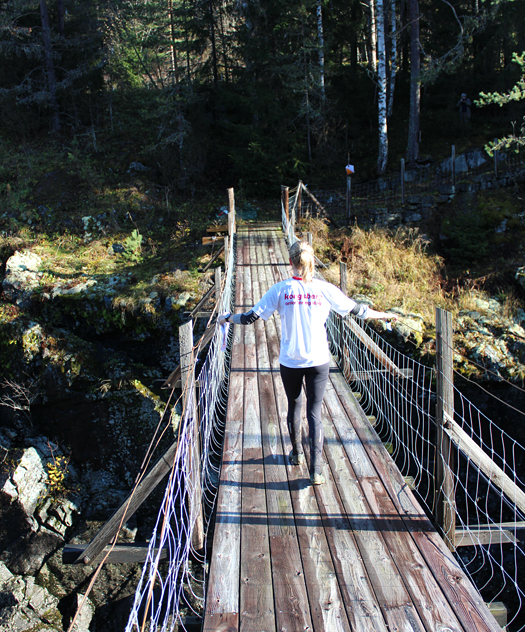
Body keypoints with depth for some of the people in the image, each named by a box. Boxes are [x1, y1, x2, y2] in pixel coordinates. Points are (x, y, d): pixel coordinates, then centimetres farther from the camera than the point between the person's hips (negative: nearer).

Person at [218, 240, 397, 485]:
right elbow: (355, 309, 4)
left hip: (290, 362, 0)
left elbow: (252, 317, -5)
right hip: (318, 361, 0)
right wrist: (382, 315, 21)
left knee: (294, 406, 20)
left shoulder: (281, 289, -7)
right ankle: (316, 469, 4)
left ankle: (297, 454, 38)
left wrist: (228, 318, 13)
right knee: (314, 412, 6)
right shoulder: (324, 289, -6)